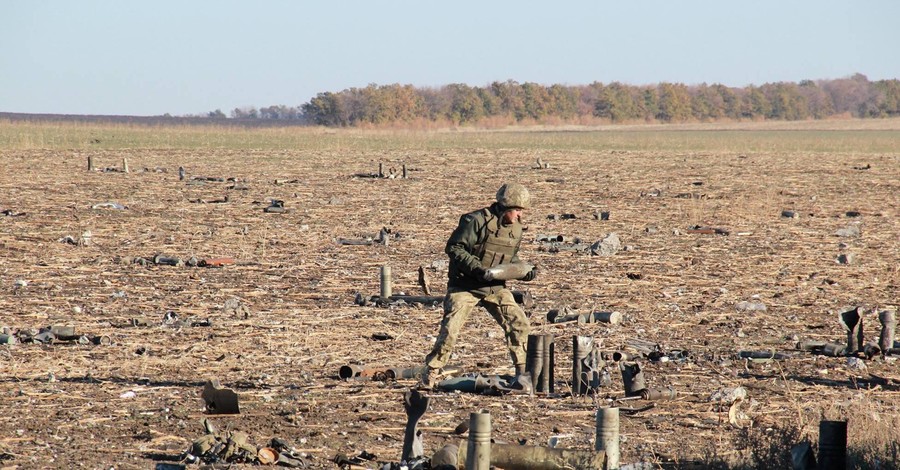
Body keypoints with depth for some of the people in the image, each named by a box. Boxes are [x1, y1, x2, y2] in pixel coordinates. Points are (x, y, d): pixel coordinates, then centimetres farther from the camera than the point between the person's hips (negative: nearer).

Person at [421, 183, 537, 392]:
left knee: (518, 323, -8)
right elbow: (453, 248, -18)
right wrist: (478, 269, -27)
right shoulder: (477, 221, -16)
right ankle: (429, 374, 3)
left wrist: (524, 272, -2)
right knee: (450, 329, -11)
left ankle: (521, 374, 0)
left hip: (495, 286, 6)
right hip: (465, 286, -6)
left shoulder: (515, 228, 6)